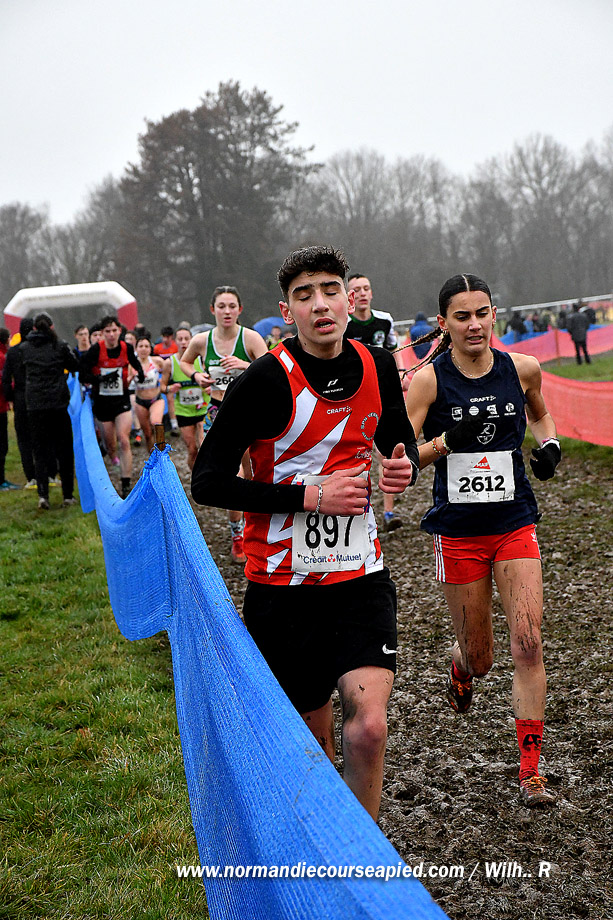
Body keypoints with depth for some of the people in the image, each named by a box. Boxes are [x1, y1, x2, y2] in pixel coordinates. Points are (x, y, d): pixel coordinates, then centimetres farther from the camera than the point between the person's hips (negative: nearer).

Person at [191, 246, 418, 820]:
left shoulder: (377, 368, 1)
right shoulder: (265, 381, -14)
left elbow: (399, 442, 19)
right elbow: (207, 482, -12)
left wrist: (404, 466, -5)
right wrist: (310, 496, -17)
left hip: (359, 576, 3)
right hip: (283, 584, -2)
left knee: (368, 725, -14)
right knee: (312, 731, 11)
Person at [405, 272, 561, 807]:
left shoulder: (522, 369, 0)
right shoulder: (429, 379, -9)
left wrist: (549, 443, 2)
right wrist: (446, 441, -27)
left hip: (515, 524, 2)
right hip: (459, 531, -1)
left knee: (528, 642, -10)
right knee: (479, 658, 8)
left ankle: (530, 769, 0)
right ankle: (461, 670, 48)